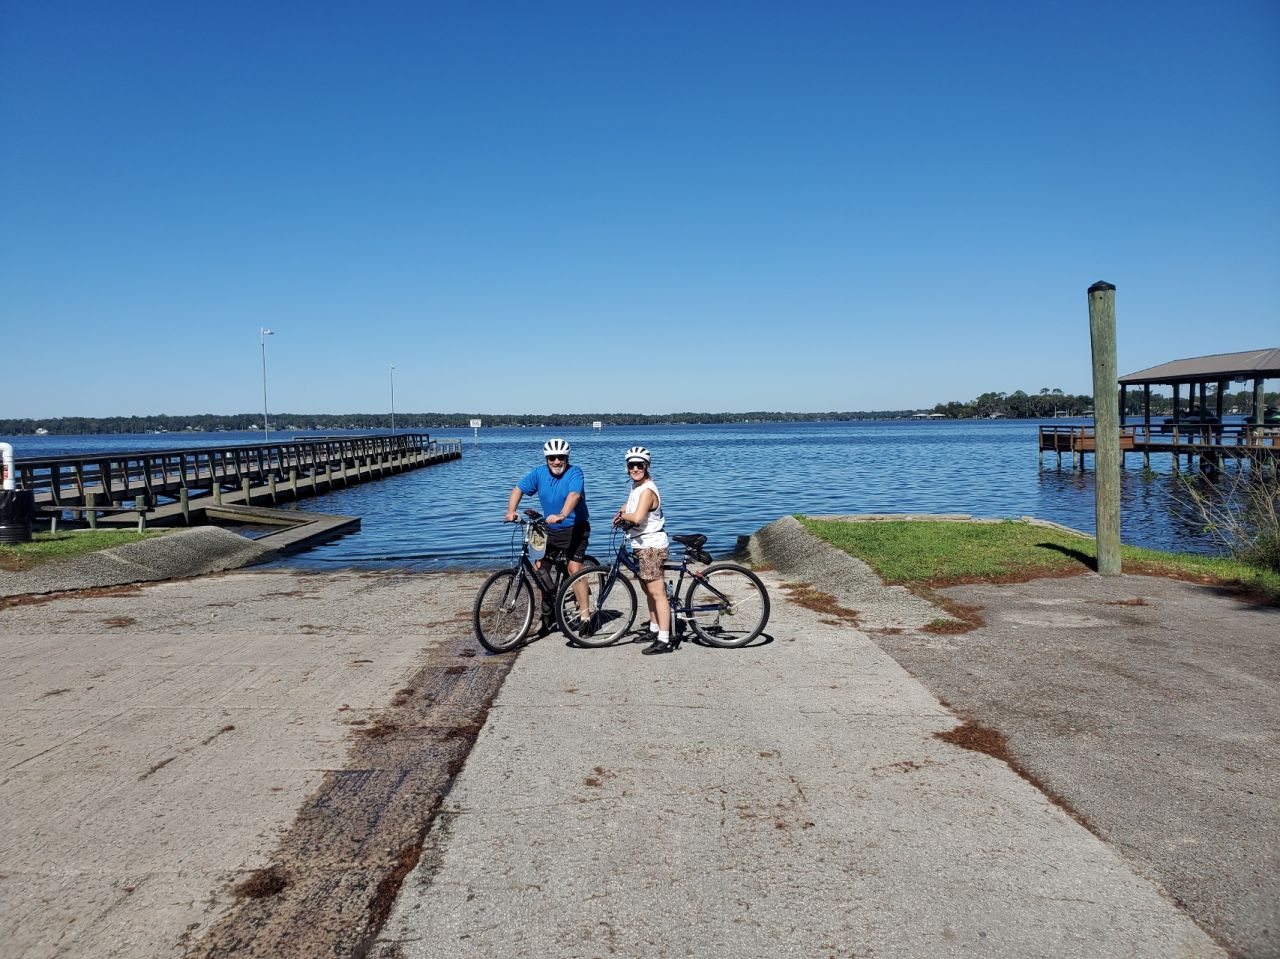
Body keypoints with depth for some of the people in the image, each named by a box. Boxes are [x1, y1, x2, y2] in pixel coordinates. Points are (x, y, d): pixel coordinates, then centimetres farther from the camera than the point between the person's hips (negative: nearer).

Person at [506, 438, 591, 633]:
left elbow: (574, 495, -33)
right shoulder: (539, 473, 0)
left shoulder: (574, 473, -15)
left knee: (574, 570, -17)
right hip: (550, 529, 6)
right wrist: (511, 511, -22)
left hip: (574, 528, -6)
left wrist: (562, 515, -50)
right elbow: (518, 489, -4)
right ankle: (549, 616, 16)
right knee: (539, 567, 2)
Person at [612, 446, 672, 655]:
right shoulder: (636, 485, 9)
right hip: (642, 544, 10)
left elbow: (637, 518, -33)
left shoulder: (647, 490, -20)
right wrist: (622, 512, 11)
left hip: (652, 545, -10)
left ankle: (664, 641, -8)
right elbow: (630, 503, 32)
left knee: (657, 592, -9)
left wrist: (623, 516, -12)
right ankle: (654, 629, 33)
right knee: (648, 589, 20)